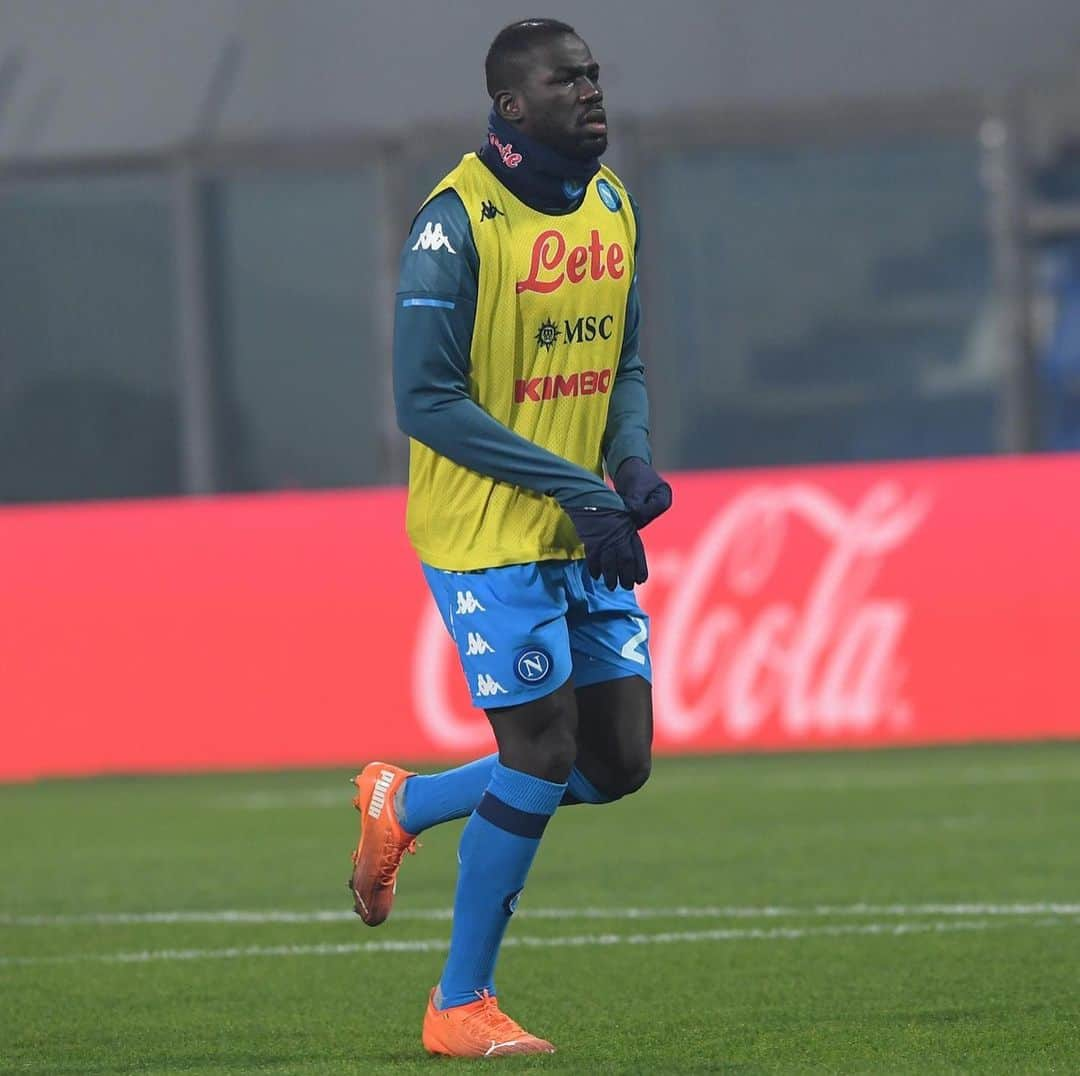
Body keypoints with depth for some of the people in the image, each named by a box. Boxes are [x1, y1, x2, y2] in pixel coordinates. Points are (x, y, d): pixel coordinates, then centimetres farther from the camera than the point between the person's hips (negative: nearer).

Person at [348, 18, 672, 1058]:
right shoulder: (458, 222, -16)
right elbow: (428, 400, -18)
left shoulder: (610, 204, 9)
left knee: (619, 762, 6)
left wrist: (633, 463, -4)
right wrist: (578, 488, -20)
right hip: (487, 534, -8)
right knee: (542, 754, -8)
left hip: (586, 538, 8)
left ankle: (403, 806, 29)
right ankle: (460, 1007, 7)